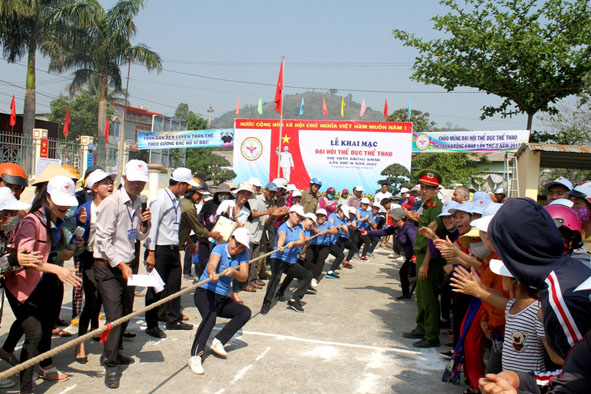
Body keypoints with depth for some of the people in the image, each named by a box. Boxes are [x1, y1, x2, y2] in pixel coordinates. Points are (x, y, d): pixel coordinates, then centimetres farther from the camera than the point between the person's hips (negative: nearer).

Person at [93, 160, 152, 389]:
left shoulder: (137, 203, 10)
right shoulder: (112, 202, -14)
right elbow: (103, 240, -16)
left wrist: (144, 224, -5)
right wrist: (121, 265, -20)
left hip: (126, 265, 8)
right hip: (108, 267, -7)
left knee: (126, 313, 14)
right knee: (115, 316, -10)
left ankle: (113, 353, 33)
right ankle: (110, 365, 2)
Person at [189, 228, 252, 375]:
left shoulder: (243, 254, 1)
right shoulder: (219, 248, -11)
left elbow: (244, 277, -14)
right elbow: (211, 265, -33)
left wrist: (233, 272, -36)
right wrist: (212, 273, -57)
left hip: (222, 298, 6)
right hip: (205, 292, -6)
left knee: (245, 312, -9)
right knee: (210, 318, -31)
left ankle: (218, 341, -12)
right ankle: (195, 356, -38)